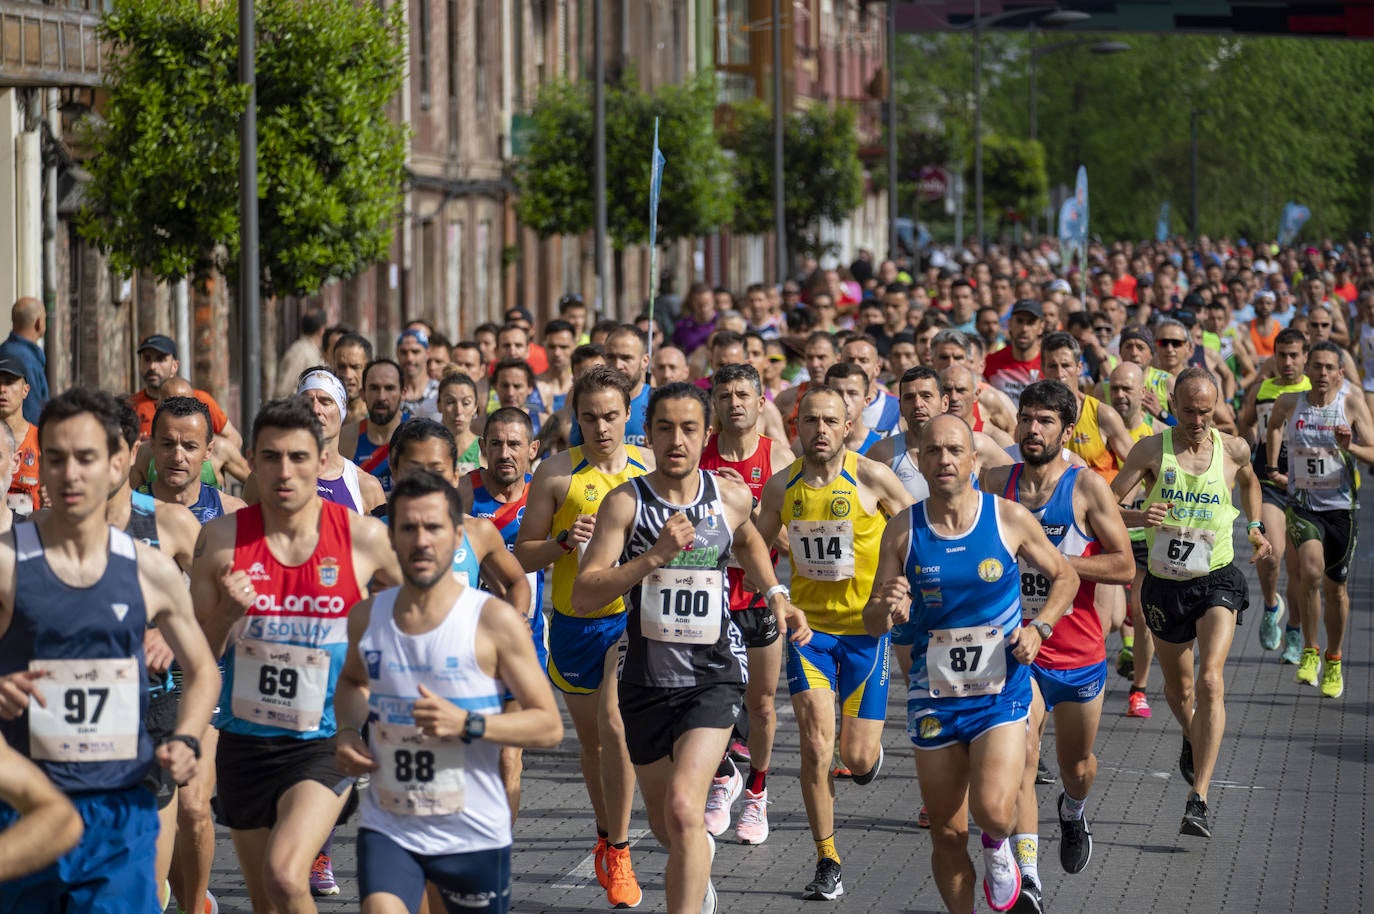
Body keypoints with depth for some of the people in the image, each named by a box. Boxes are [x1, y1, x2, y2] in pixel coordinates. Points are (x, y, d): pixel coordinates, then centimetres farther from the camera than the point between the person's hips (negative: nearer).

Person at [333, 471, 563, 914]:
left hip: (474, 834, -2)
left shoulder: (494, 621, -10)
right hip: (387, 827, 2)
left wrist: (467, 724, -23)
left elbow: (549, 725, -8)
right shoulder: (367, 617, 2)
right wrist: (347, 732, 4)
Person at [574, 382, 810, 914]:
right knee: (665, 826, 18)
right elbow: (583, 598, -18)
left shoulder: (732, 498, -2)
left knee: (683, 810, -22)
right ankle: (699, 866, 53)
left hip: (713, 675, -1)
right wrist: (655, 556, -27)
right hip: (646, 676, 1)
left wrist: (776, 595, 10)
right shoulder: (625, 502, -10)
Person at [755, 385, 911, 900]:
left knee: (857, 760, 0)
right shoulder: (781, 487, -1)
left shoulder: (871, 479, -11)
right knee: (815, 747, -11)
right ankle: (827, 864, 2)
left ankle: (868, 751, 41)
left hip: (865, 629, -2)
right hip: (809, 624, 2)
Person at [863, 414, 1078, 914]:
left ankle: (997, 847, 15)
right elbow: (871, 624, 1)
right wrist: (886, 610, -23)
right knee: (947, 835, 6)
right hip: (934, 698, 2)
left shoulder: (1010, 518, -6)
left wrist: (1039, 628, -8)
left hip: (1002, 692, -2)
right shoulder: (902, 531, -3)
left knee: (993, 811, -20)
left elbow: (1064, 577, 9)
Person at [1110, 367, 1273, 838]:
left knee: (1210, 681, -19)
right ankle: (1193, 739, 54)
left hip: (1217, 579, -1)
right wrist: (1137, 517, -32)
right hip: (1165, 584, 1)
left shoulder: (1233, 449, -2)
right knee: (1178, 687, 17)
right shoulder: (1152, 450, -8)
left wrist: (1255, 528, 17)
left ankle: (1198, 801, -21)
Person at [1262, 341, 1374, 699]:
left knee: (1335, 586, 9)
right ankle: (1310, 652, -10)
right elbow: (1274, 425, 23)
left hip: (1341, 507, 0)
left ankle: (1333, 661, 30)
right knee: (1311, 569, -25)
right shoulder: (1289, 402, -2)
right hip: (1302, 504, 0)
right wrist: (1273, 467, 18)